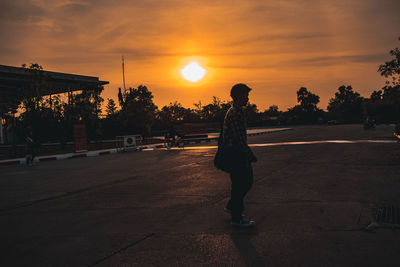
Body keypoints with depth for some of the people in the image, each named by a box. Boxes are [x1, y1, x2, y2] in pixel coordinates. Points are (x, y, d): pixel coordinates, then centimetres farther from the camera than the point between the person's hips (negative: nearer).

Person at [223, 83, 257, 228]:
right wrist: (250, 155, -19)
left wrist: (248, 154, 23)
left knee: (247, 181, 17)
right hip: (235, 155, -10)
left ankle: (231, 206, 30)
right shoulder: (234, 114, -19)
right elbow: (239, 138, -23)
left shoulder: (239, 112, 16)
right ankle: (237, 218, 6)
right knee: (238, 185, -3)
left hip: (240, 154, 10)